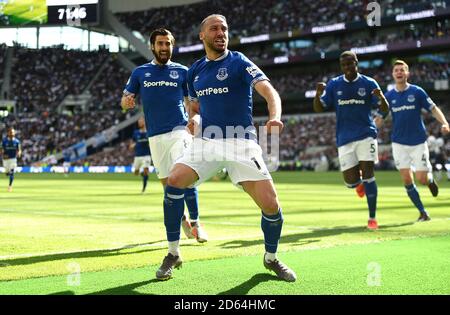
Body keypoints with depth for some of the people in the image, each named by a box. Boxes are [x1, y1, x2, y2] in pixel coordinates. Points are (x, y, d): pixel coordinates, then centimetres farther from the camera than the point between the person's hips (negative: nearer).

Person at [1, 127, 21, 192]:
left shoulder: (16, 141, -4)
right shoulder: (4, 141, -6)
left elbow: (19, 150, 0)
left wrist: (19, 153, -23)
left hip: (13, 158, -1)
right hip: (6, 159, 1)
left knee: (12, 173, -10)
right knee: (7, 173, 10)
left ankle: (10, 186, 1)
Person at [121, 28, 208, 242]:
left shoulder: (182, 71, 7)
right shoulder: (140, 72, 10)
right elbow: (125, 100, 11)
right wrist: (127, 101, -13)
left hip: (179, 129, -2)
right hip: (155, 135, 2)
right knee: (167, 183, 6)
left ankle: (195, 222, -11)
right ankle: (181, 220, 25)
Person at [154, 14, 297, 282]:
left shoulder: (238, 62, -4)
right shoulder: (195, 71, 12)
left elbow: (268, 90, -19)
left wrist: (275, 116, -40)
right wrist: (194, 119, 1)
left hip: (241, 142, -4)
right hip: (206, 142, 4)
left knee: (271, 205, -14)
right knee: (174, 181, -20)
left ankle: (271, 258, 16)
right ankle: (173, 254, -4)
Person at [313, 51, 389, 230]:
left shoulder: (368, 83, 0)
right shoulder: (334, 85, 5)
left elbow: (385, 110, -1)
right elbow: (319, 109, 5)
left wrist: (381, 97, -24)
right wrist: (318, 94, -17)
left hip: (366, 135, -2)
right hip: (344, 138, 2)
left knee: (368, 173, -11)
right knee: (351, 182, -2)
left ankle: (372, 218, -1)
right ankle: (359, 181, 37)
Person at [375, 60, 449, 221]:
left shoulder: (417, 92, -3)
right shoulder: (389, 96, 3)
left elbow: (433, 109, -1)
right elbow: (379, 118, 7)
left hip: (418, 141, -2)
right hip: (399, 143, 2)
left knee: (421, 179, -7)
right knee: (407, 180, -6)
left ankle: (430, 179, 31)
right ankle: (423, 212, 7)